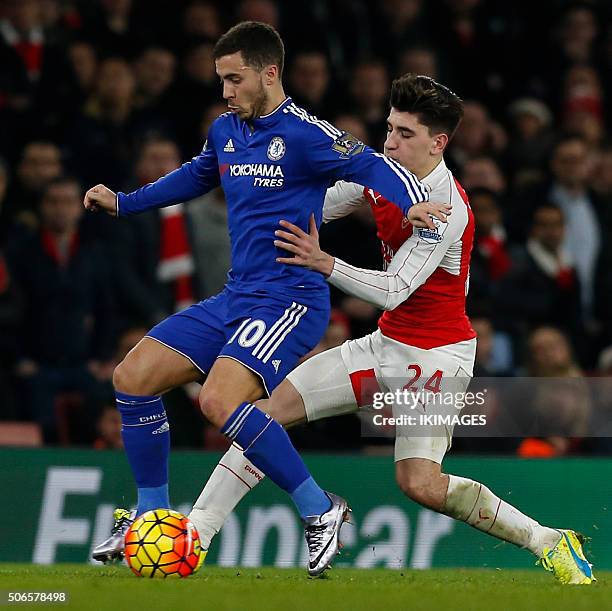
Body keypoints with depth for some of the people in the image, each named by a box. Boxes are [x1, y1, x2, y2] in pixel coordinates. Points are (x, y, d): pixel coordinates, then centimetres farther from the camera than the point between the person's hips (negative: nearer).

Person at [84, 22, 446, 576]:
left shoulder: (304, 134, -13)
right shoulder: (226, 130, 11)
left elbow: (374, 167, -19)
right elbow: (196, 176, 32)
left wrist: (415, 203, -39)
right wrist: (123, 203, 29)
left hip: (291, 299, -8)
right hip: (236, 298, 9)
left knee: (220, 401, -29)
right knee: (133, 377, 2)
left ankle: (320, 511, -16)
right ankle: (152, 514, 15)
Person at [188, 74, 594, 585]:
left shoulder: (447, 208, -23)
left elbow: (392, 292, -27)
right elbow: (317, 208, 17)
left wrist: (324, 264, -37)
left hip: (438, 355, -8)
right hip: (387, 344, 8)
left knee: (420, 484, -22)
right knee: (270, 408, -6)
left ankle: (549, 542, -4)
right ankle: (195, 533, -4)